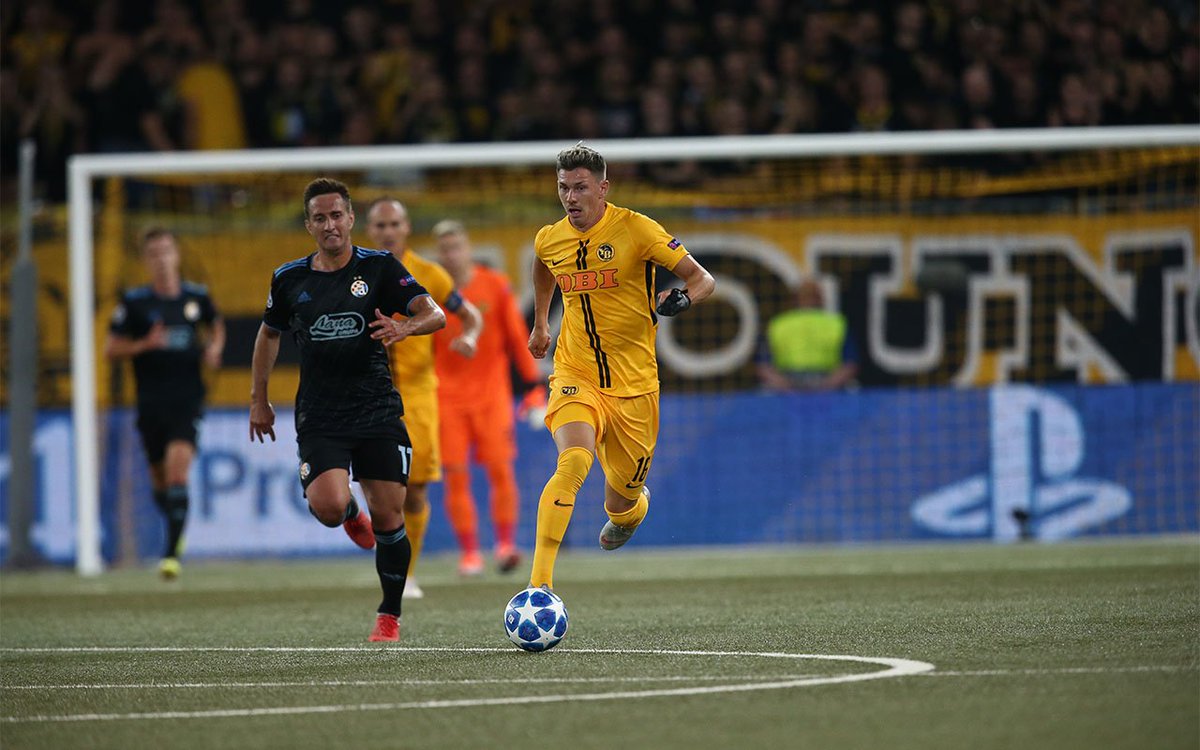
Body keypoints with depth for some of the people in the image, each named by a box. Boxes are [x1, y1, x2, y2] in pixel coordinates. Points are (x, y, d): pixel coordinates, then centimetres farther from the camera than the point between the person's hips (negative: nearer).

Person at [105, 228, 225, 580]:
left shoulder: (197, 296, 4)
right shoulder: (134, 301, -1)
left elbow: (216, 326, 24)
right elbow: (111, 348, 1)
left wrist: (213, 349, 3)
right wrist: (145, 344, -15)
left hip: (187, 399, -1)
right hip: (151, 402, 1)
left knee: (178, 468, -18)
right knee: (160, 478, 10)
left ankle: (172, 552, -19)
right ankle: (175, 525, 42)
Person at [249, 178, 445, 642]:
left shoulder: (379, 268, -1)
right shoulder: (289, 280, 5)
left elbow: (435, 315, -10)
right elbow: (269, 334, 23)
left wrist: (405, 327, -31)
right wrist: (259, 399, 19)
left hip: (378, 412, -1)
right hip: (319, 418, 1)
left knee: (389, 519, -3)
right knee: (328, 507, -22)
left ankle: (389, 617, 16)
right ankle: (352, 515, 16)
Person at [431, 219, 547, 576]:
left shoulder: (495, 285, 0)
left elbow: (518, 337, 3)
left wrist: (534, 387, -1)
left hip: (491, 393, 0)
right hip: (447, 396, 0)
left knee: (500, 468, -8)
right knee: (456, 476, -5)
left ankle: (505, 545, -2)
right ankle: (469, 551, 0)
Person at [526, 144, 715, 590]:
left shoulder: (637, 230, -10)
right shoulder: (549, 240, 2)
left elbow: (702, 279, -7)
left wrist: (683, 298, -29)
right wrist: (540, 323, 36)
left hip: (633, 383, -1)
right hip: (575, 377, 1)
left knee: (623, 498, 8)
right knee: (572, 462, -28)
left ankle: (629, 511, 50)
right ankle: (539, 583, -32)